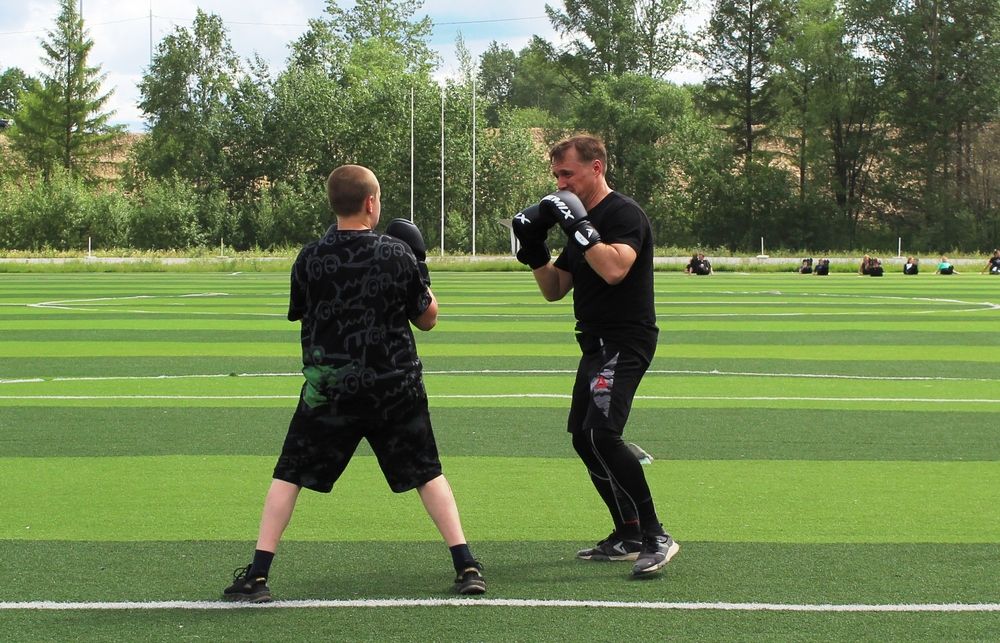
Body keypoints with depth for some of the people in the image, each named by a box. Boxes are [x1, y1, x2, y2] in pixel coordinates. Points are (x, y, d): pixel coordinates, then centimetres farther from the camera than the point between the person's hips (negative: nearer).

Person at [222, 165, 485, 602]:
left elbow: (300, 316, 9)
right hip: (397, 388, 1)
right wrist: (420, 269, 18)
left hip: (329, 390, -1)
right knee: (427, 473, 14)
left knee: (289, 475, 9)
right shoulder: (399, 254, -5)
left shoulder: (310, 259, -6)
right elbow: (427, 319, 6)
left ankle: (256, 575, 2)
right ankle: (466, 566, 8)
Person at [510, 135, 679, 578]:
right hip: (597, 345, 10)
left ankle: (656, 537, -20)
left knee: (601, 434, -23)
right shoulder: (583, 220, 17)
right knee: (584, 439, 12)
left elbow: (615, 268, -29)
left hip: (624, 343, -10)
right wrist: (533, 247, 6)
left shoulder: (624, 214, -11)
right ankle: (628, 537, 20)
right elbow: (554, 290, 19)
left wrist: (578, 228, -24)